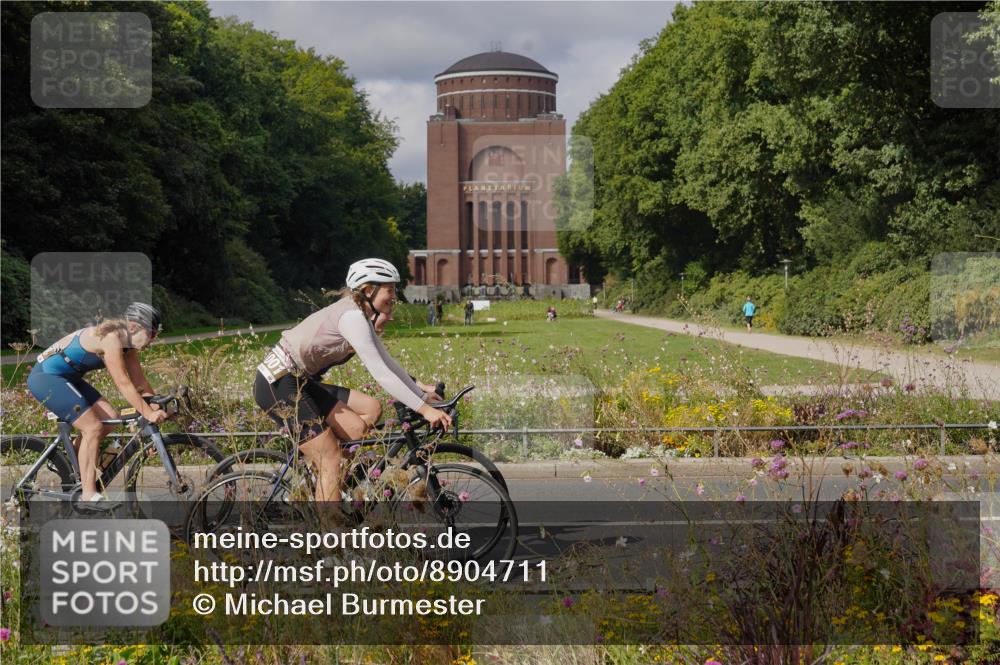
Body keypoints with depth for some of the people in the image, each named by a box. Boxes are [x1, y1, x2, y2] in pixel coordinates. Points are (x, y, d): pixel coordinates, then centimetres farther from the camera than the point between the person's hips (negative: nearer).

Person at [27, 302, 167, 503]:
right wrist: (148, 413, -30)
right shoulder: (111, 338, -26)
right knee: (93, 427, -17)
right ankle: (89, 495, -11)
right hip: (45, 377, -10)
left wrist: (157, 407, -2)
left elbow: (139, 381, 6)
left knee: (110, 419, 1)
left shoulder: (127, 343, 3)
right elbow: (123, 383, -29)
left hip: (66, 378, 10)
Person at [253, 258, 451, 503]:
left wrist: (422, 393, 10)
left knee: (370, 409, 1)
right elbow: (380, 373, -24)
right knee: (331, 459, -10)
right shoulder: (352, 316, -19)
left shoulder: (362, 317, 11)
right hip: (278, 384, -9)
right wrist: (423, 409, -24)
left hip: (298, 382, 9)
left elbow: (387, 363, 16)